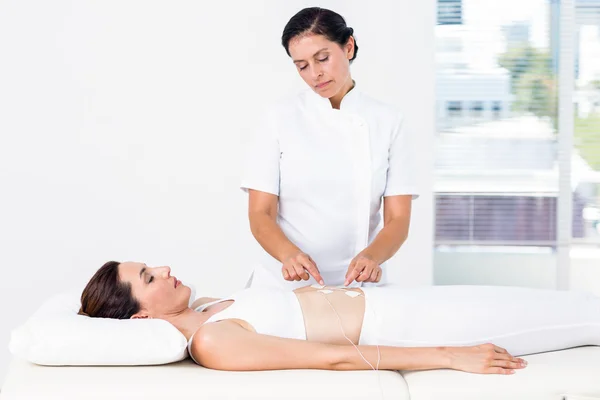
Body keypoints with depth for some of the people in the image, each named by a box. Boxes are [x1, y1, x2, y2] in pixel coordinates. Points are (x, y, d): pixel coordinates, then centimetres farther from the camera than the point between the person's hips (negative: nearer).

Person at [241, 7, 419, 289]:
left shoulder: (388, 122, 3)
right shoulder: (279, 118, 0)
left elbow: (398, 219, -2)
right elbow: (261, 215, -3)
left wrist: (371, 257, -22)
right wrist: (290, 254, -24)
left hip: (358, 284, 1)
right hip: (283, 283, 0)